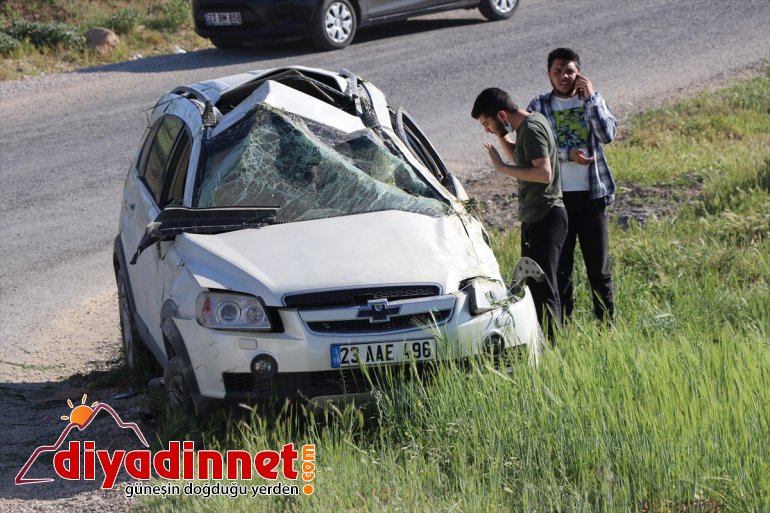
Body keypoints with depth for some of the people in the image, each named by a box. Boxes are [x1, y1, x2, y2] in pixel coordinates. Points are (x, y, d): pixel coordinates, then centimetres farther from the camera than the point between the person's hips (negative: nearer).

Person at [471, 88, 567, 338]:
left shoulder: (532, 129, -17)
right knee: (535, 283, 14)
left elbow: (544, 173, -26)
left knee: (542, 288, -12)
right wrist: (501, 135, 14)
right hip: (535, 217, 11)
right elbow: (518, 159, 30)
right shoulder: (530, 123, 13)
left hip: (544, 218, -11)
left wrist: (503, 168, -20)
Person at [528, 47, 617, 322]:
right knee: (560, 265, 1)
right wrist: (569, 154, -18)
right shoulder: (539, 106, 5)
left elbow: (608, 134, -10)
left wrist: (591, 96, -10)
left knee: (599, 266, 3)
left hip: (591, 194, 1)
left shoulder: (593, 101, 8)